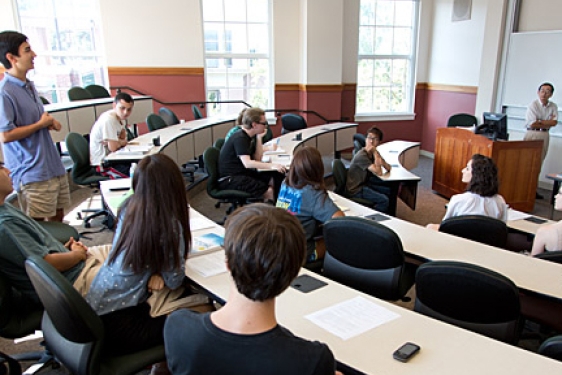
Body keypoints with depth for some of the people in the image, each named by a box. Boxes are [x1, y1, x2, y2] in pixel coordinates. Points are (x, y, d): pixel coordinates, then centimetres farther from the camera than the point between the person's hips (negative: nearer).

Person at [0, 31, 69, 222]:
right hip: (32, 175, -9)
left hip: (54, 167, 9)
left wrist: (50, 122, 4)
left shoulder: (29, 86, 13)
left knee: (58, 218, 17)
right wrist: (40, 124, -12)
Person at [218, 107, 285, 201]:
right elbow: (247, 163, -29)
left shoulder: (247, 137, 11)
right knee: (268, 191, -24)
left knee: (278, 177, -2)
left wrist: (259, 138, 1)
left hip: (242, 172, 9)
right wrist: (271, 165, -33)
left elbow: (257, 159, 8)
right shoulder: (240, 138, -17)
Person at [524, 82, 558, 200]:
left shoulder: (553, 106, 8)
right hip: (532, 134, -5)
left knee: (538, 163, 8)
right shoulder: (533, 105, -6)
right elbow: (532, 124, -13)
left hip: (545, 136, 5)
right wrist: (548, 123, -5)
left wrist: (540, 122, -12)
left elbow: (554, 122, -3)